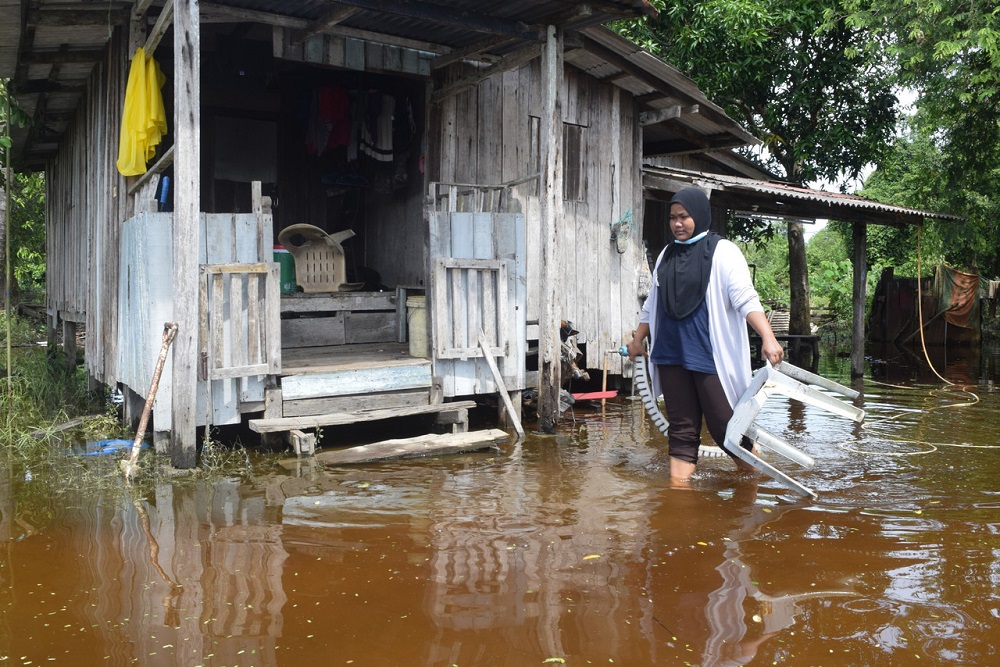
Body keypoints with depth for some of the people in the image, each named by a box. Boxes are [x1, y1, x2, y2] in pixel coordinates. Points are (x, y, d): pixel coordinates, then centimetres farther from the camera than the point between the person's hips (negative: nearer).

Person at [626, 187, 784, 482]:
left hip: (711, 355, -5)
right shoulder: (666, 255, 15)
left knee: (725, 427, -2)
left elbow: (746, 299, -15)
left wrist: (768, 338, -27)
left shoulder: (723, 252, -4)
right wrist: (638, 339, 30)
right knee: (681, 429, 7)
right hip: (671, 355, 5)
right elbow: (652, 304, 25)